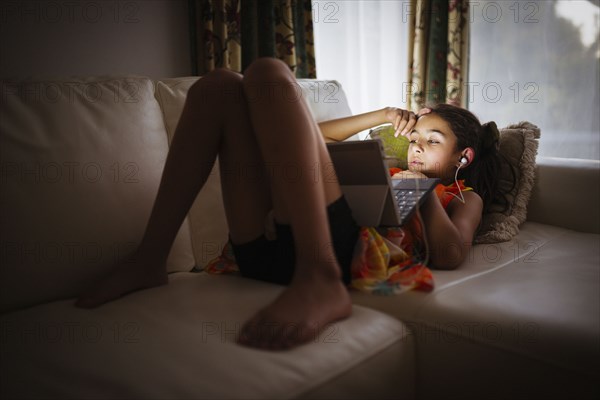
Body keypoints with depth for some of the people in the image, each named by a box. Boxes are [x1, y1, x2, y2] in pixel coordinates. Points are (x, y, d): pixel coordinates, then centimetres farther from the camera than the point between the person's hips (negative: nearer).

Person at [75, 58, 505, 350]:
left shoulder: (463, 197, 26)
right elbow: (315, 135, 38)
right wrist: (384, 116, 32)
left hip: (337, 247, -5)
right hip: (263, 247, 6)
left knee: (267, 72, -15)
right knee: (220, 84, 3)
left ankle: (321, 282, -32)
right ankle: (149, 263, -7)